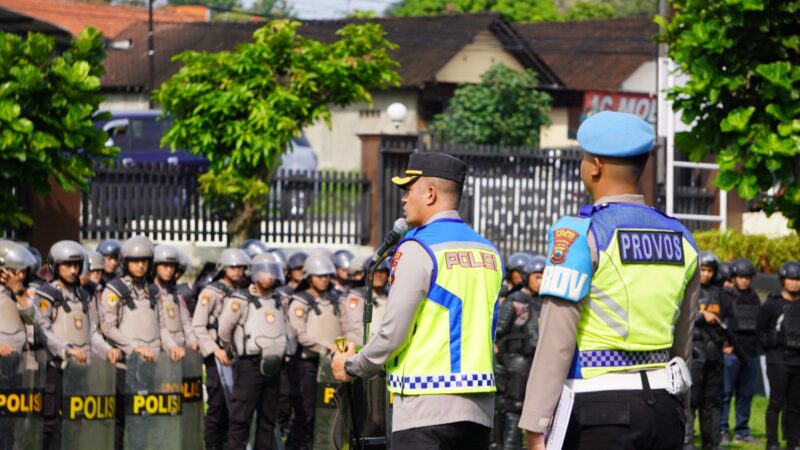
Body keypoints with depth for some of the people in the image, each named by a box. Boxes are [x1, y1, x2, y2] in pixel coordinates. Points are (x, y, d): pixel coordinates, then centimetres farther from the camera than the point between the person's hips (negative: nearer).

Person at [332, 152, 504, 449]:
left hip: (427, 405, -7)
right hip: (480, 405, 7)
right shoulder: (490, 253, 13)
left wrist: (352, 366, 6)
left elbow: (393, 332, -10)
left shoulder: (418, 249, -9)